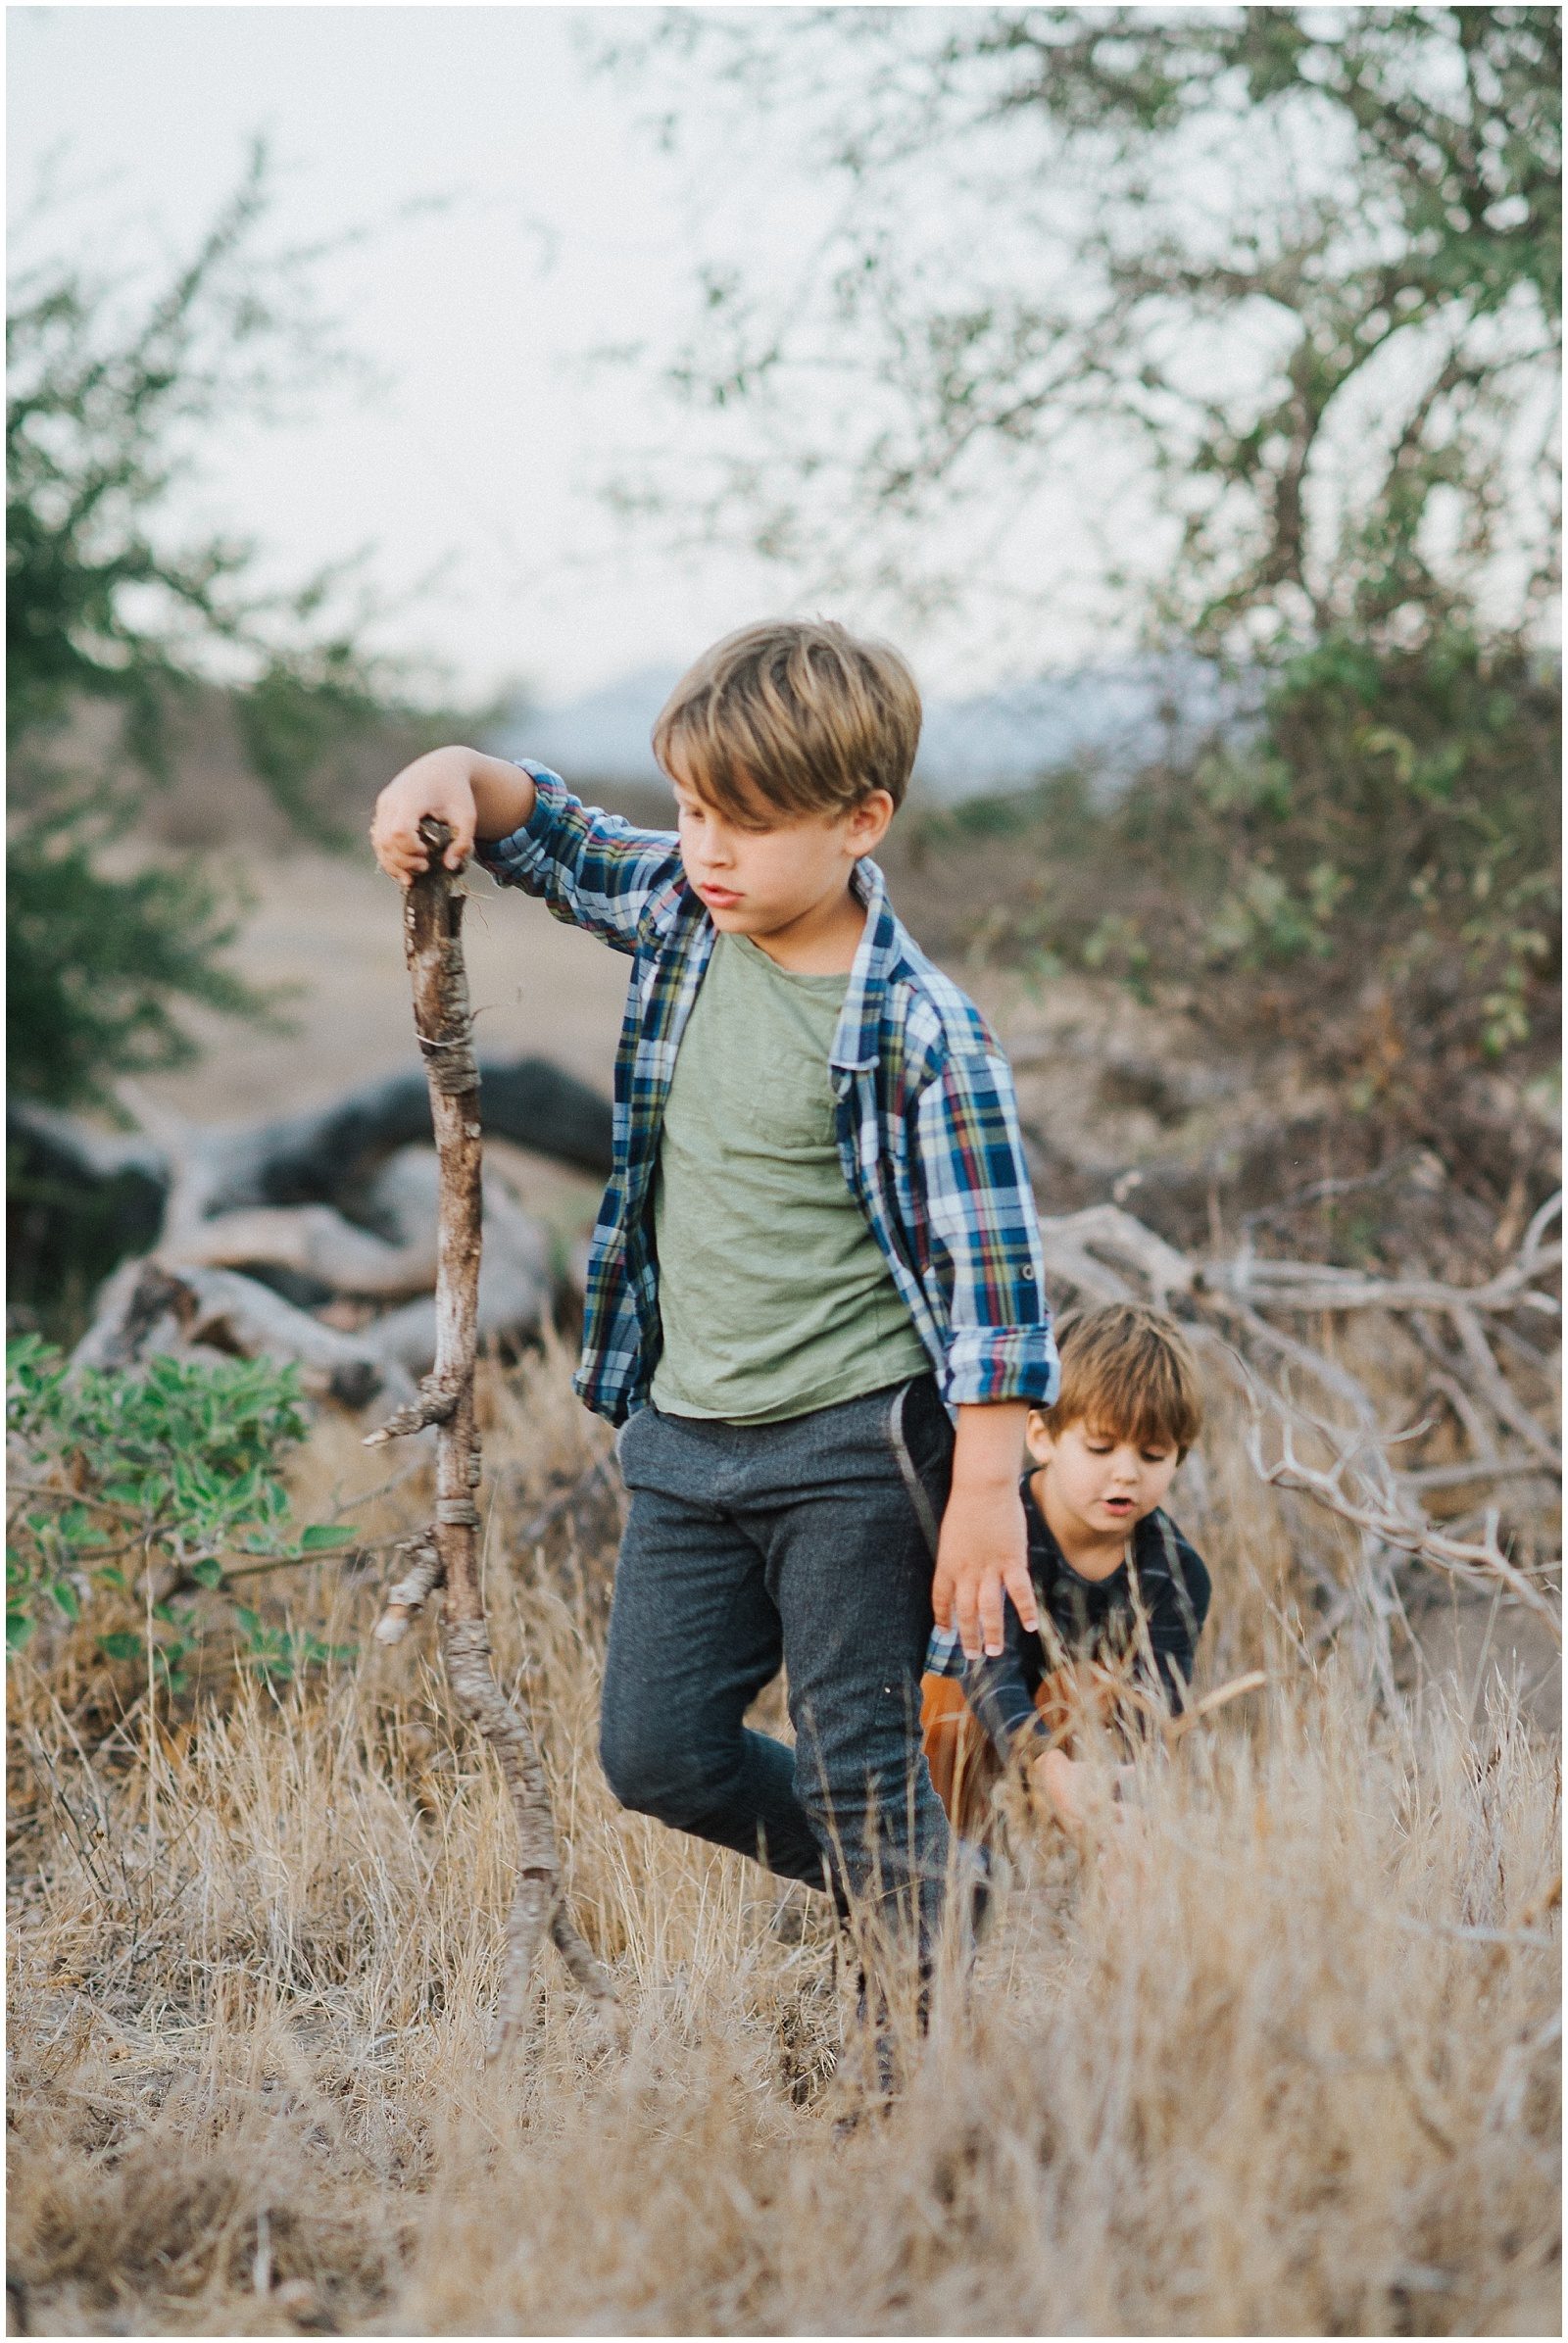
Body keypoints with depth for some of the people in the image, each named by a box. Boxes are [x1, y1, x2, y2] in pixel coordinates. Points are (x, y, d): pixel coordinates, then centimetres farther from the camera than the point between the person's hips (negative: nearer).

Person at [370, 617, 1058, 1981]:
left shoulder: (919, 1031, -17)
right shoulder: (680, 911, 2)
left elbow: (990, 1266, -16)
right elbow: (549, 837, 18)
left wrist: (987, 1489, -18)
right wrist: (458, 777, -6)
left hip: (852, 1449, -7)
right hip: (684, 1435, 7)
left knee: (859, 1768, -3)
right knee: (654, 1752, 10)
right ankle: (868, 1888, 31)